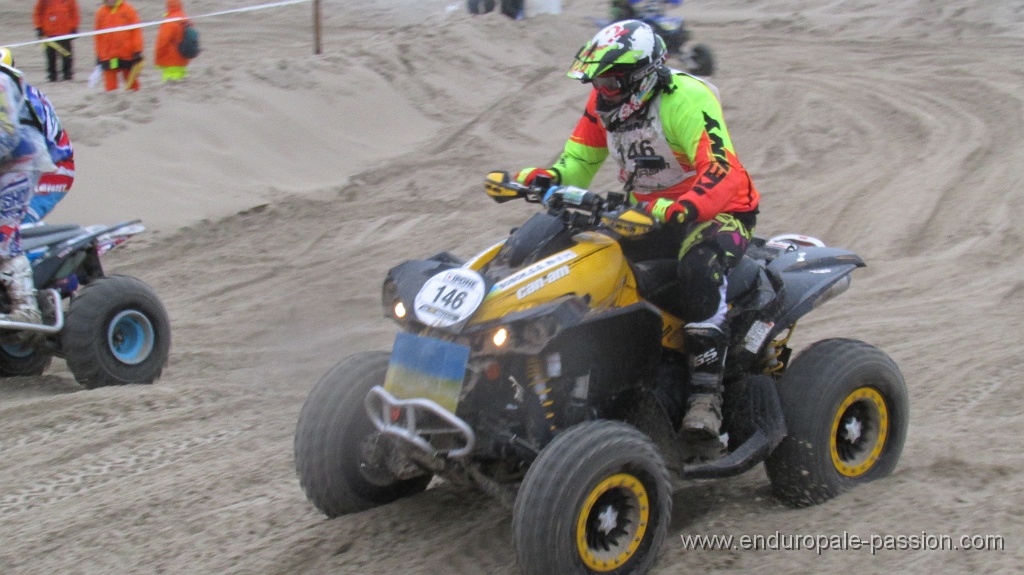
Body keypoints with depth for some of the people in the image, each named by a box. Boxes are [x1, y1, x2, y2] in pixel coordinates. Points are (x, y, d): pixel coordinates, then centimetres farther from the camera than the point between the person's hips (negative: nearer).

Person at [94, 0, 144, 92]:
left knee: (132, 83, 11)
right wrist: (99, 55, 10)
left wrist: (137, 51, -7)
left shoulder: (129, 10, -3)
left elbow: (136, 31, -2)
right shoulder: (101, 12, 5)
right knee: (110, 86, -3)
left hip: (127, 55, -1)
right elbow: (98, 36, 10)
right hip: (108, 56, 1)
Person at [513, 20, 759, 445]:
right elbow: (578, 162, 7)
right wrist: (540, 178, -15)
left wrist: (675, 212, -54)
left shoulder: (686, 99, -24)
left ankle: (706, 392, -34)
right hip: (648, 214, 8)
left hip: (720, 212, -7)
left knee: (698, 266, -39)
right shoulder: (605, 102, 0)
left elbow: (724, 174, -36)